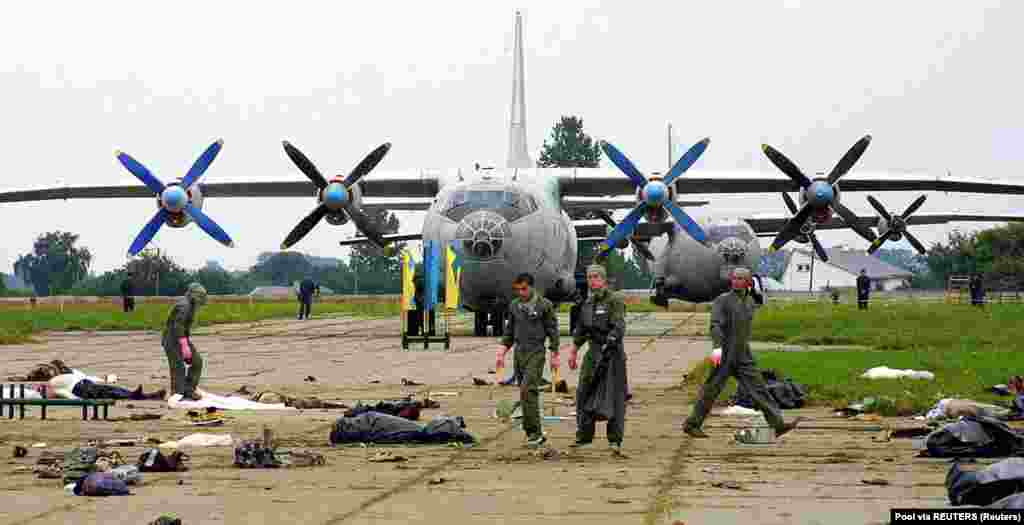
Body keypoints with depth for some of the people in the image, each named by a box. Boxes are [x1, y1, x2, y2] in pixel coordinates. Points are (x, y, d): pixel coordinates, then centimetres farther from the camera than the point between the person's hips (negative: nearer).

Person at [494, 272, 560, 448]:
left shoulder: (544, 305, -4)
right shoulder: (514, 305, 11)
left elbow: (553, 331, -1)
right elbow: (509, 332, 18)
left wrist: (554, 356, -4)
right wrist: (501, 352, 9)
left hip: (536, 353, -6)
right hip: (519, 352, 6)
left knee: (528, 390, -18)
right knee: (526, 393, 6)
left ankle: (534, 432, -16)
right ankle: (536, 434, 12)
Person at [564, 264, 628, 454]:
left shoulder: (615, 300, -10)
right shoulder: (588, 302, 13)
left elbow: (619, 327, -20)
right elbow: (581, 329, 22)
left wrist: (608, 345, -32)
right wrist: (573, 352, 22)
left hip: (612, 351, -7)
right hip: (594, 351, 7)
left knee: (614, 395, -5)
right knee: (584, 392, 5)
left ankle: (615, 440, -2)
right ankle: (584, 436, 15)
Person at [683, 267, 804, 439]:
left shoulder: (750, 303, 13)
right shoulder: (722, 300, -8)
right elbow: (716, 325, -21)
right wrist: (717, 347, -35)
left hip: (743, 358, 6)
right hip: (724, 356, -6)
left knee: (758, 388, 0)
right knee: (711, 391, 0)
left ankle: (778, 424, -4)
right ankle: (692, 425, 11)